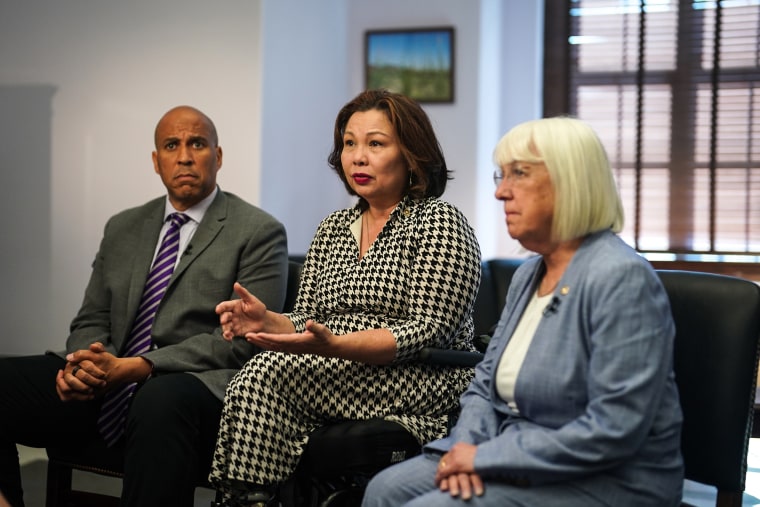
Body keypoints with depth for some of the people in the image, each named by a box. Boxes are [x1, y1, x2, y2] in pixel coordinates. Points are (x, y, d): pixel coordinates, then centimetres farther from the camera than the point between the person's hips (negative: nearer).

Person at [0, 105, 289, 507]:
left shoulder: (259, 232, 3)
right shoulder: (122, 229, 21)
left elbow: (241, 339, -7)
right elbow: (91, 321, 20)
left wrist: (139, 367, -18)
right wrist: (84, 365, -6)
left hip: (196, 387, -5)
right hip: (105, 387, 6)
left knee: (161, 399, -40)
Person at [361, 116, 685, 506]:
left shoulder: (621, 278, -19)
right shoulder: (529, 275, 10)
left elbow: (613, 431, -26)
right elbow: (486, 385, 14)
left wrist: (484, 458, -20)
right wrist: (466, 446, -8)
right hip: (527, 464, 8)